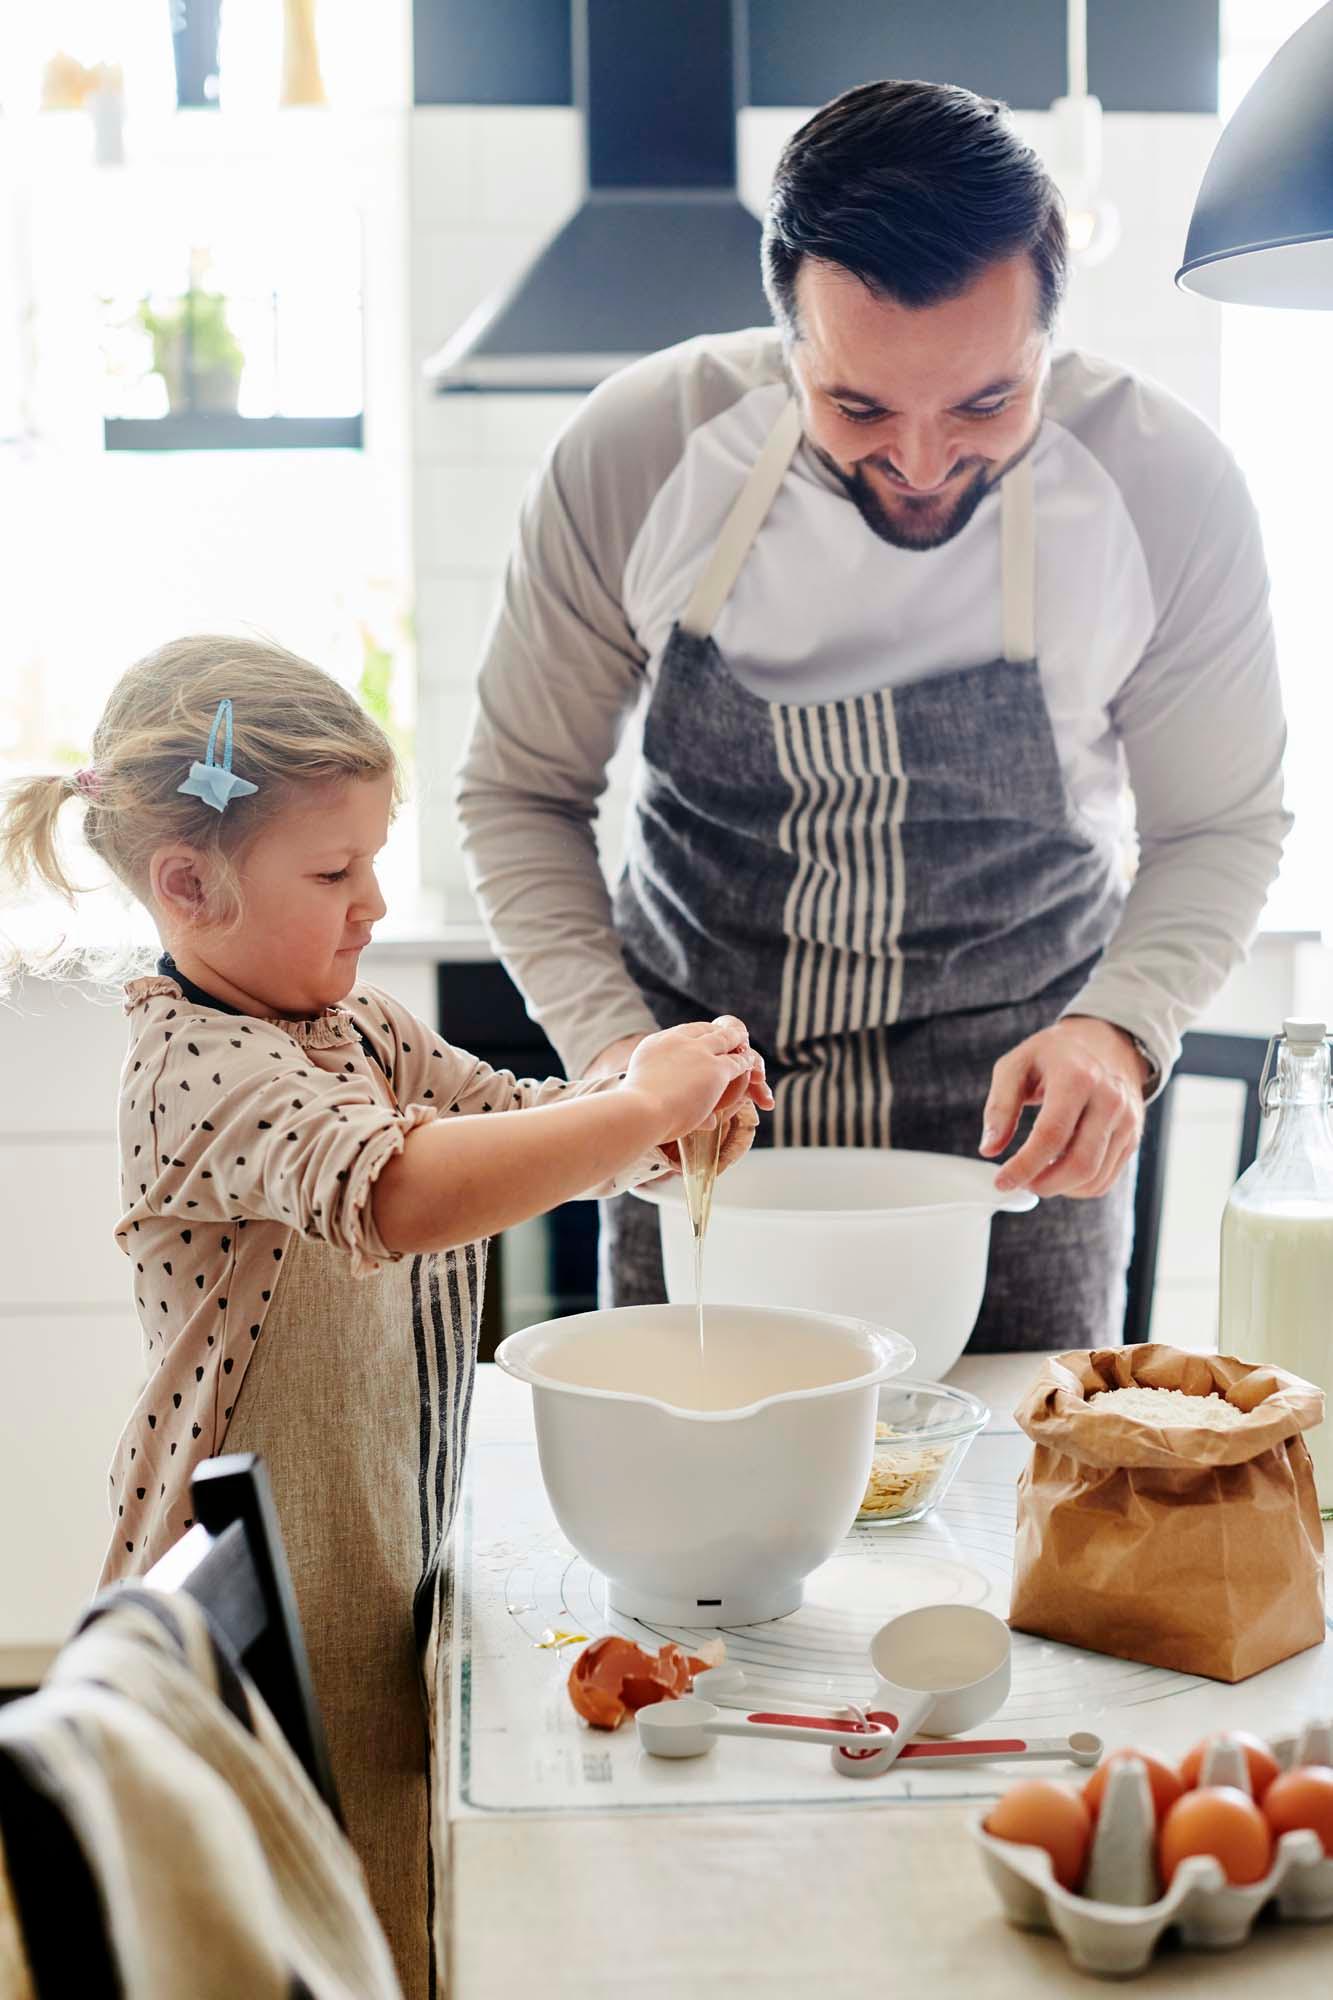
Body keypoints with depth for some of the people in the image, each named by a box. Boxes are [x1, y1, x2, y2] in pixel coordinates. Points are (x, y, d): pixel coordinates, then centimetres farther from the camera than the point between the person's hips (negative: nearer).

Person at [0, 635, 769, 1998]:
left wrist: (675, 1107, -5)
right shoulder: (198, 1066, -22)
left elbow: (519, 1124, 16)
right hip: (266, 1621, -8)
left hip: (378, 1571, 8)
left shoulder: (357, 1024, 7)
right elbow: (391, 1191, -39)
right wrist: (638, 1107, -32)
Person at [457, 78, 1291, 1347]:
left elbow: (1218, 825, -2)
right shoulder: (631, 454, -17)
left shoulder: (1166, 486, -17)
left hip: (1015, 1130, 0)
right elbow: (521, 792, -4)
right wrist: (609, 1043, -18)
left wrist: (1120, 1027, -21)